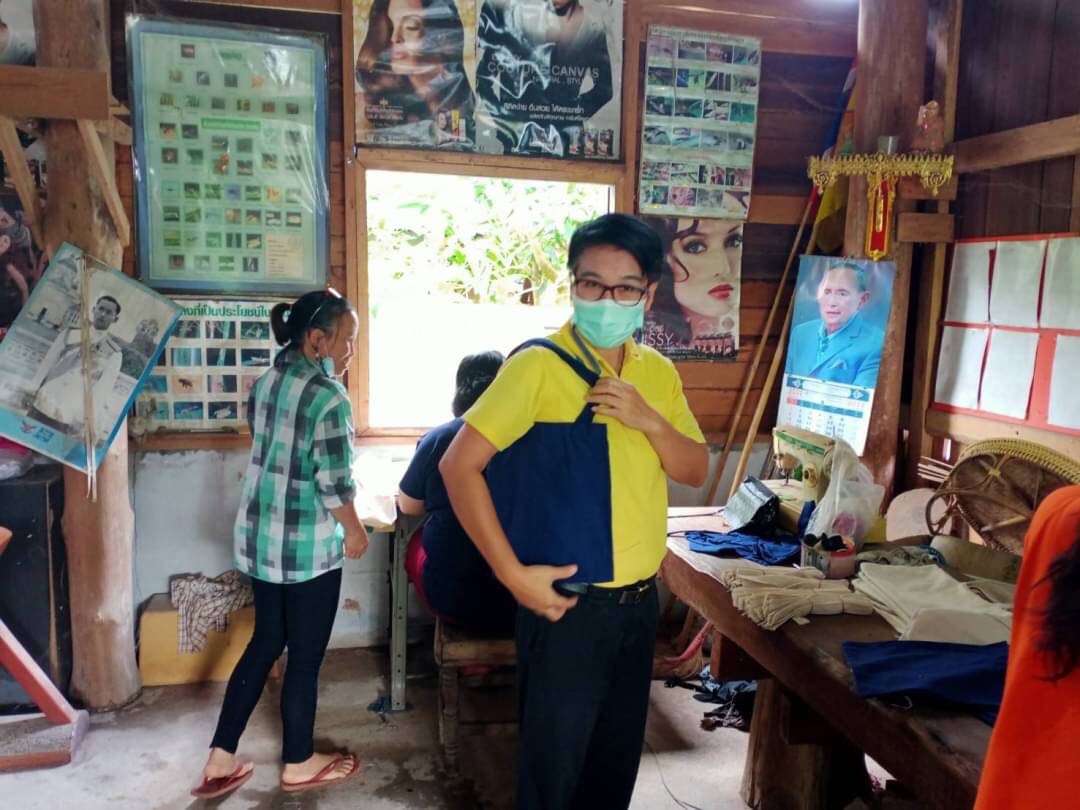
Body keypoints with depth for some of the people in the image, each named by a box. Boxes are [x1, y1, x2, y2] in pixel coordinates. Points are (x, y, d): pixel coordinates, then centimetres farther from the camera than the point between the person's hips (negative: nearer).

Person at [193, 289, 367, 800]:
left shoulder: (266, 383, 5)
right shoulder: (328, 398, -20)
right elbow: (335, 485, -18)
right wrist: (355, 531, -3)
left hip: (259, 536, 8)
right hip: (308, 547, -8)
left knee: (265, 643, 20)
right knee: (305, 657, 9)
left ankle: (221, 760, 26)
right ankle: (298, 765, 27)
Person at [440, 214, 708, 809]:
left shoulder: (658, 372, 5)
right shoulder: (539, 365, -15)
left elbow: (696, 472, 5)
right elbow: (458, 466, -17)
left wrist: (648, 420, -14)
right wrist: (513, 574, -20)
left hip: (639, 602, 6)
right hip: (569, 604, -6)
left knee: (618, 760, 22)